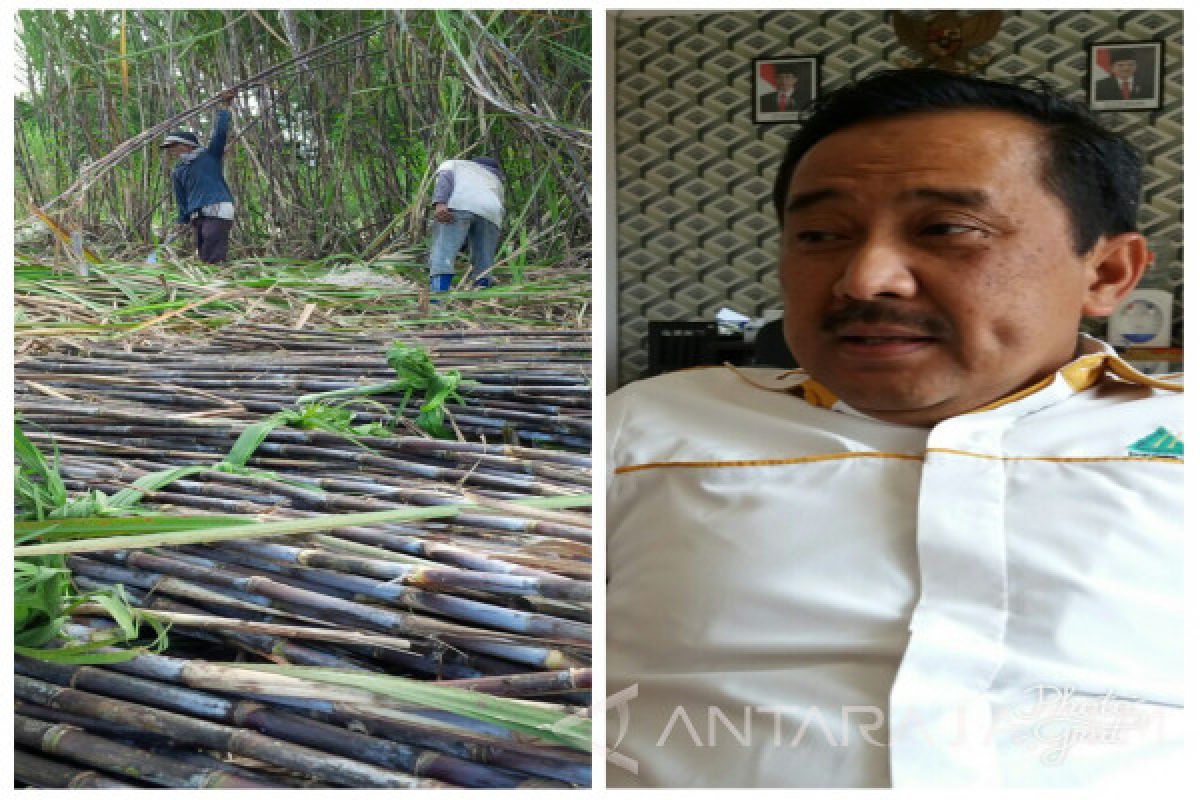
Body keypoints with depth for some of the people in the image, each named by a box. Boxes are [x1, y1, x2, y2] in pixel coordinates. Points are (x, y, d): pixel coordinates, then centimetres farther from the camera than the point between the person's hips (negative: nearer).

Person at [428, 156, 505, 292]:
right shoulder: (494, 180, 43)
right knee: (483, 269, 7)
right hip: (490, 214, 4)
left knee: (441, 260, -14)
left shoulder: (450, 164, 32)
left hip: (459, 206, -4)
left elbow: (444, 178, 8)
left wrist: (439, 203, -10)